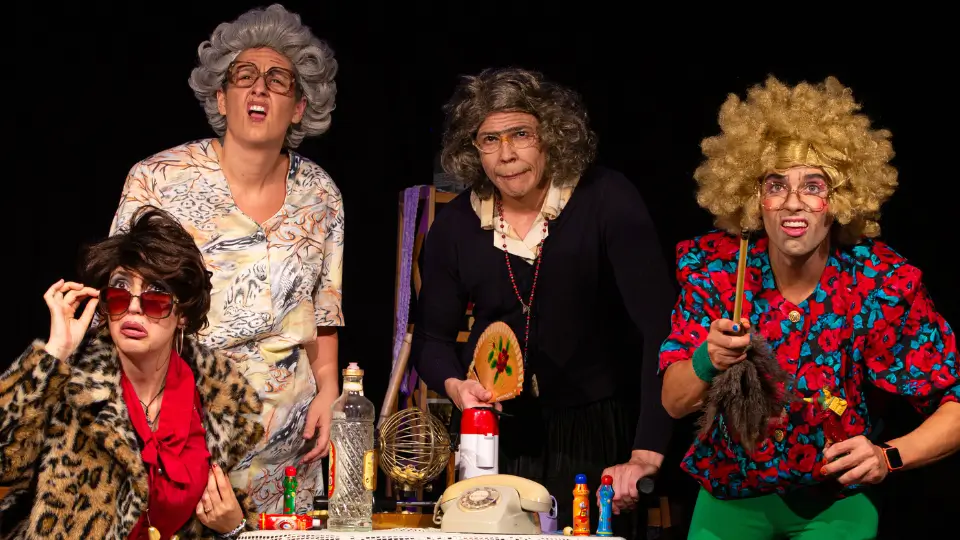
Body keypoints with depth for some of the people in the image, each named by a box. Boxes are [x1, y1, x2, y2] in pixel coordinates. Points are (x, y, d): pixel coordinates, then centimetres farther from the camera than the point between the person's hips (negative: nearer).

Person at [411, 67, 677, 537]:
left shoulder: (607, 202, -15)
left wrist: (648, 454, -32)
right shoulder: (455, 226, -2)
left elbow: (659, 325, -23)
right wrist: (454, 385, -15)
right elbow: (431, 338, 9)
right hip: (494, 433, 3)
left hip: (597, 431, -3)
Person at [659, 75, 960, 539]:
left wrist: (888, 457, -32)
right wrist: (707, 361, -34)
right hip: (731, 493, 1)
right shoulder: (716, 266, -14)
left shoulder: (882, 284, -19)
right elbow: (674, 403, -12)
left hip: (837, 500, -1)